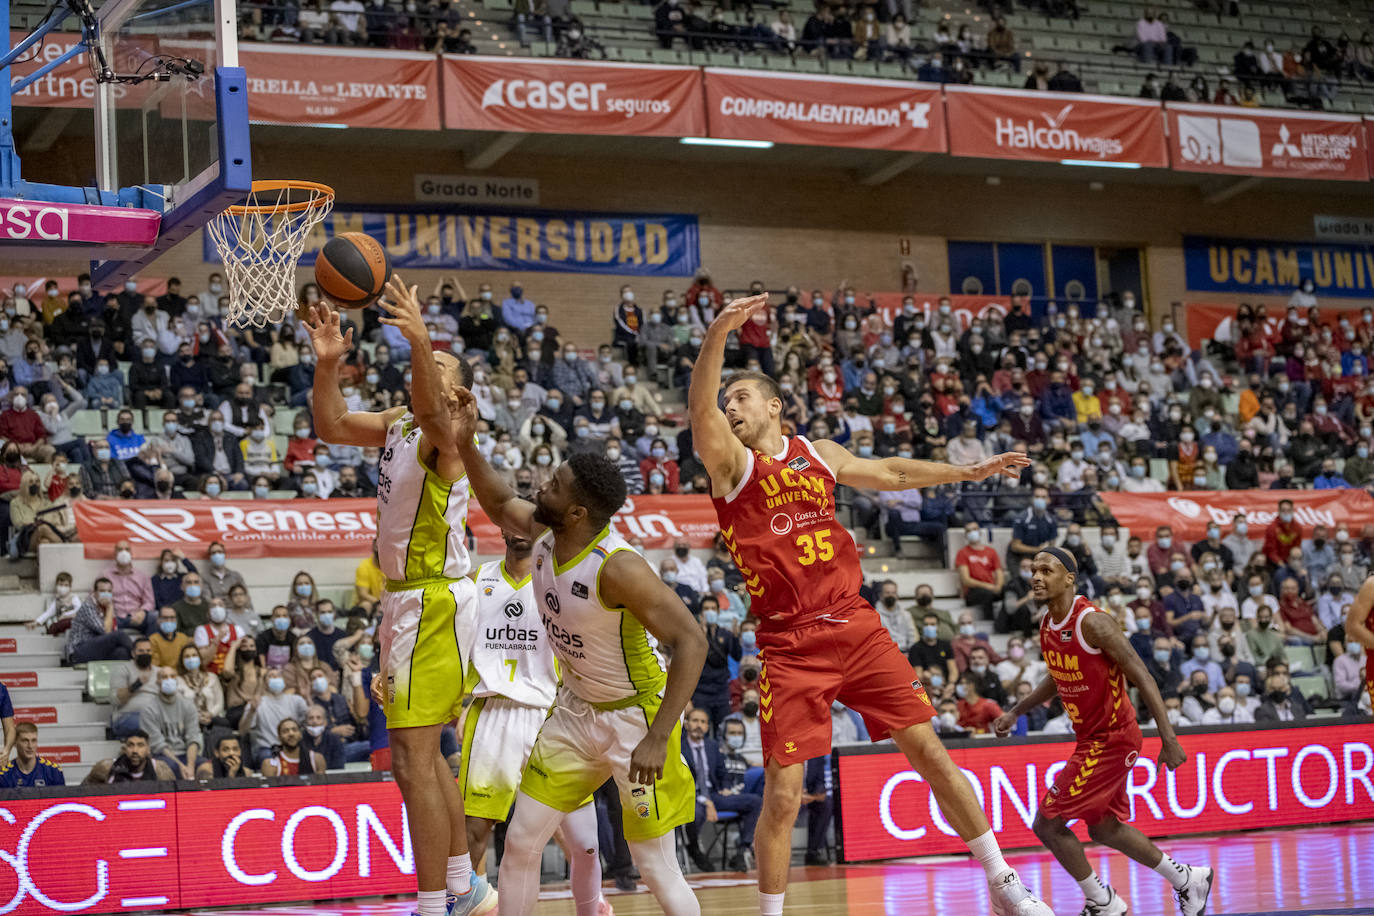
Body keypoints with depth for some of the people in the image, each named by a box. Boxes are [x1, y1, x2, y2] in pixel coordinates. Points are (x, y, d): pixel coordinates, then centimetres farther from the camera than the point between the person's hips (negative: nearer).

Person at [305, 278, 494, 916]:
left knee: (412, 761, -11)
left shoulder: (444, 430, -13)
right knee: (422, 755, 18)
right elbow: (331, 427, 10)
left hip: (434, 601, -10)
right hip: (406, 600, 10)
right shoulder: (398, 425, 13)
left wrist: (421, 342, -54)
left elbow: (430, 409, -36)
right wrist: (327, 362, -6)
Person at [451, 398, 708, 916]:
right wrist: (466, 443, 2)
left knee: (655, 868, -3)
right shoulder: (544, 532, -7)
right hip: (577, 708, 8)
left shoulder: (617, 566, -30)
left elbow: (691, 641, -32)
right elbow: (500, 504, 17)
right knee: (521, 841, 6)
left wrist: (657, 738, -35)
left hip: (635, 716, -8)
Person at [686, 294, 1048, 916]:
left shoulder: (818, 454, 14)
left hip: (855, 625, 4)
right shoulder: (730, 462, -1)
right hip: (789, 644, -4)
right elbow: (700, 408, -21)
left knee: (928, 750, 2)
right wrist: (718, 333, -36)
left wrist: (970, 472, 27)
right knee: (782, 796, -7)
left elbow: (890, 473, 28)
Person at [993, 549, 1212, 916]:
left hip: (1112, 739, -9)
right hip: (1090, 738, 9)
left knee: (1047, 823, -9)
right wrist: (1015, 713, 21)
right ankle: (1186, 879, 32)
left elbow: (1142, 678, -22)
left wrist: (1169, 739, -26)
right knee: (1103, 827, 19)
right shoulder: (1047, 625, 5)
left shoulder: (1093, 622, -21)